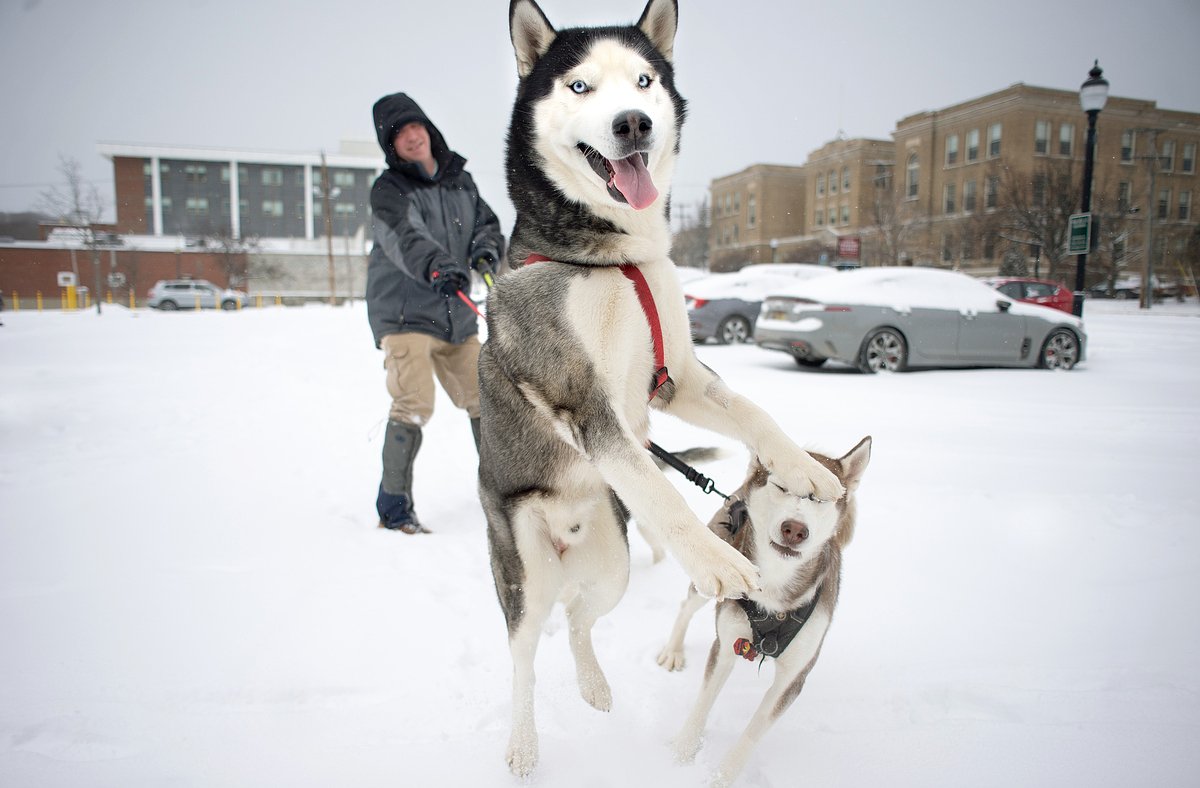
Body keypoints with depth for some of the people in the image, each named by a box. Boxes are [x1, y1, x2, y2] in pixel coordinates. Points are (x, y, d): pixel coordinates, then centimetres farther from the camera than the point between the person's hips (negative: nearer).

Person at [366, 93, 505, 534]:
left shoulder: (460, 181, 12)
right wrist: (436, 266, -45)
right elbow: (404, 237, -25)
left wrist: (486, 245, -12)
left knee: (485, 399, 12)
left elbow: (487, 221, 13)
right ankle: (394, 508, -4)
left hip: (457, 316, 6)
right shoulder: (388, 189, -6)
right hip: (404, 314, -5)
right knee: (414, 405, -16)